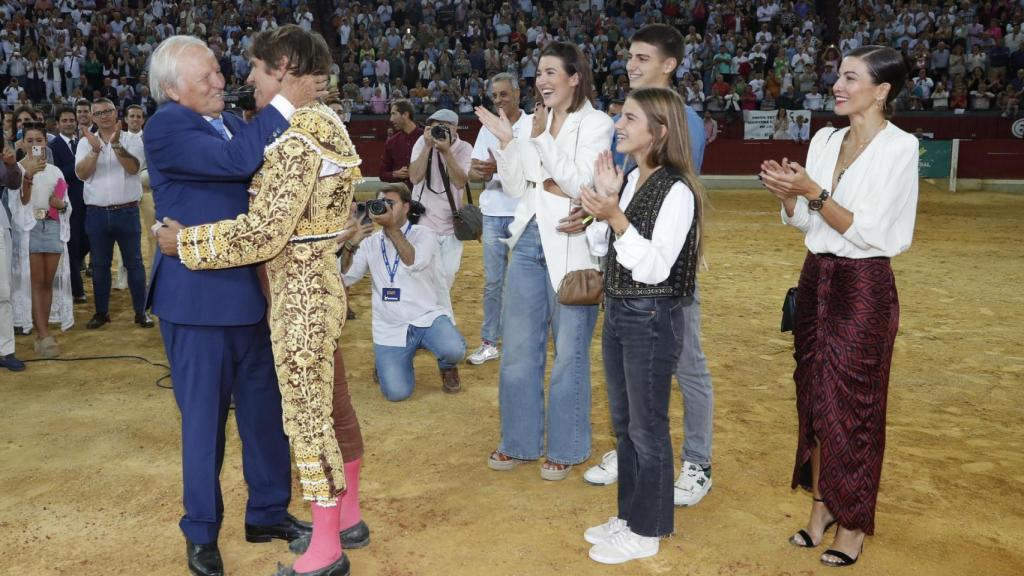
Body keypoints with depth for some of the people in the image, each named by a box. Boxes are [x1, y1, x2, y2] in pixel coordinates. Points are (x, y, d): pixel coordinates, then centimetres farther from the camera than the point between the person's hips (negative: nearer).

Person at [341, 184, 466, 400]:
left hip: (427, 317, -1)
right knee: (396, 392, -15)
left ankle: (447, 367, 8)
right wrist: (351, 242, -14)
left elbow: (414, 263, -22)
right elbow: (346, 278, -3)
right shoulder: (370, 242, 8)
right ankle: (385, 361, 23)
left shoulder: (424, 234, 0)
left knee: (454, 350, -32)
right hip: (390, 328, 2)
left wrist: (391, 226, -25)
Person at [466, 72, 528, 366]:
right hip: (493, 214, 4)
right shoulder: (487, 128, 10)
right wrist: (482, 173, -16)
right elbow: (472, 172, 6)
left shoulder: (532, 126, -4)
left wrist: (499, 168, -25)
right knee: (493, 282, 9)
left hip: (523, 214, -4)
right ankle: (489, 343, 18)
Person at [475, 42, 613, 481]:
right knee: (518, 348, 12)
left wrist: (543, 140, -17)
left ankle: (565, 448, 21)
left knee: (568, 352, 5)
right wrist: (506, 141, -5)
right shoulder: (535, 122, 10)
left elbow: (581, 184, -17)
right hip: (529, 241, 6)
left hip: (571, 248, -6)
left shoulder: (596, 124, -6)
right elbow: (514, 188, 8)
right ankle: (520, 441, 27)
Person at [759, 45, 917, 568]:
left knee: (854, 405, 3)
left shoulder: (900, 148, -13)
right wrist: (788, 197, -9)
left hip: (863, 289, -6)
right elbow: (808, 225, 10)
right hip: (816, 280, 7)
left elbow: (869, 231, -18)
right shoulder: (825, 140, 7)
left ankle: (854, 522, 20)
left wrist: (813, 192, -22)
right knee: (814, 397, 13)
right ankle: (821, 505, 29)